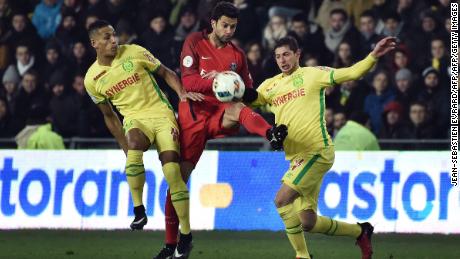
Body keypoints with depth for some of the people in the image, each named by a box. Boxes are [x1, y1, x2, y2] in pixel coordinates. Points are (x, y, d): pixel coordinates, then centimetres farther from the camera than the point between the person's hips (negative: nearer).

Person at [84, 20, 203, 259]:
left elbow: (166, 73, 7)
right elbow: (109, 116, 13)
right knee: (134, 143, -36)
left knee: (172, 170, -16)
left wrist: (182, 93, -11)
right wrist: (126, 147, 10)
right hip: (135, 119, 1)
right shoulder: (92, 79, 2)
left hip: (161, 113, 0)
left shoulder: (134, 53, -3)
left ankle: (186, 235, -5)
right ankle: (138, 210, -27)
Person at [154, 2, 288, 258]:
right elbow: (188, 81, -12)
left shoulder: (238, 55, 8)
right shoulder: (195, 42, -1)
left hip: (220, 116, 1)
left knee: (239, 109, -35)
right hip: (193, 115, -1)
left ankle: (272, 134, -67)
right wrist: (216, 80, -25)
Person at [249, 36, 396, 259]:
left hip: (317, 152, -7)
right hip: (297, 157, 7)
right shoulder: (270, 85, 17)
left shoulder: (312, 74, 2)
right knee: (308, 223, 7)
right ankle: (360, 231, 28)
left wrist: (374, 56, -18)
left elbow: (351, 73, -4)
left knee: (281, 199, -20)